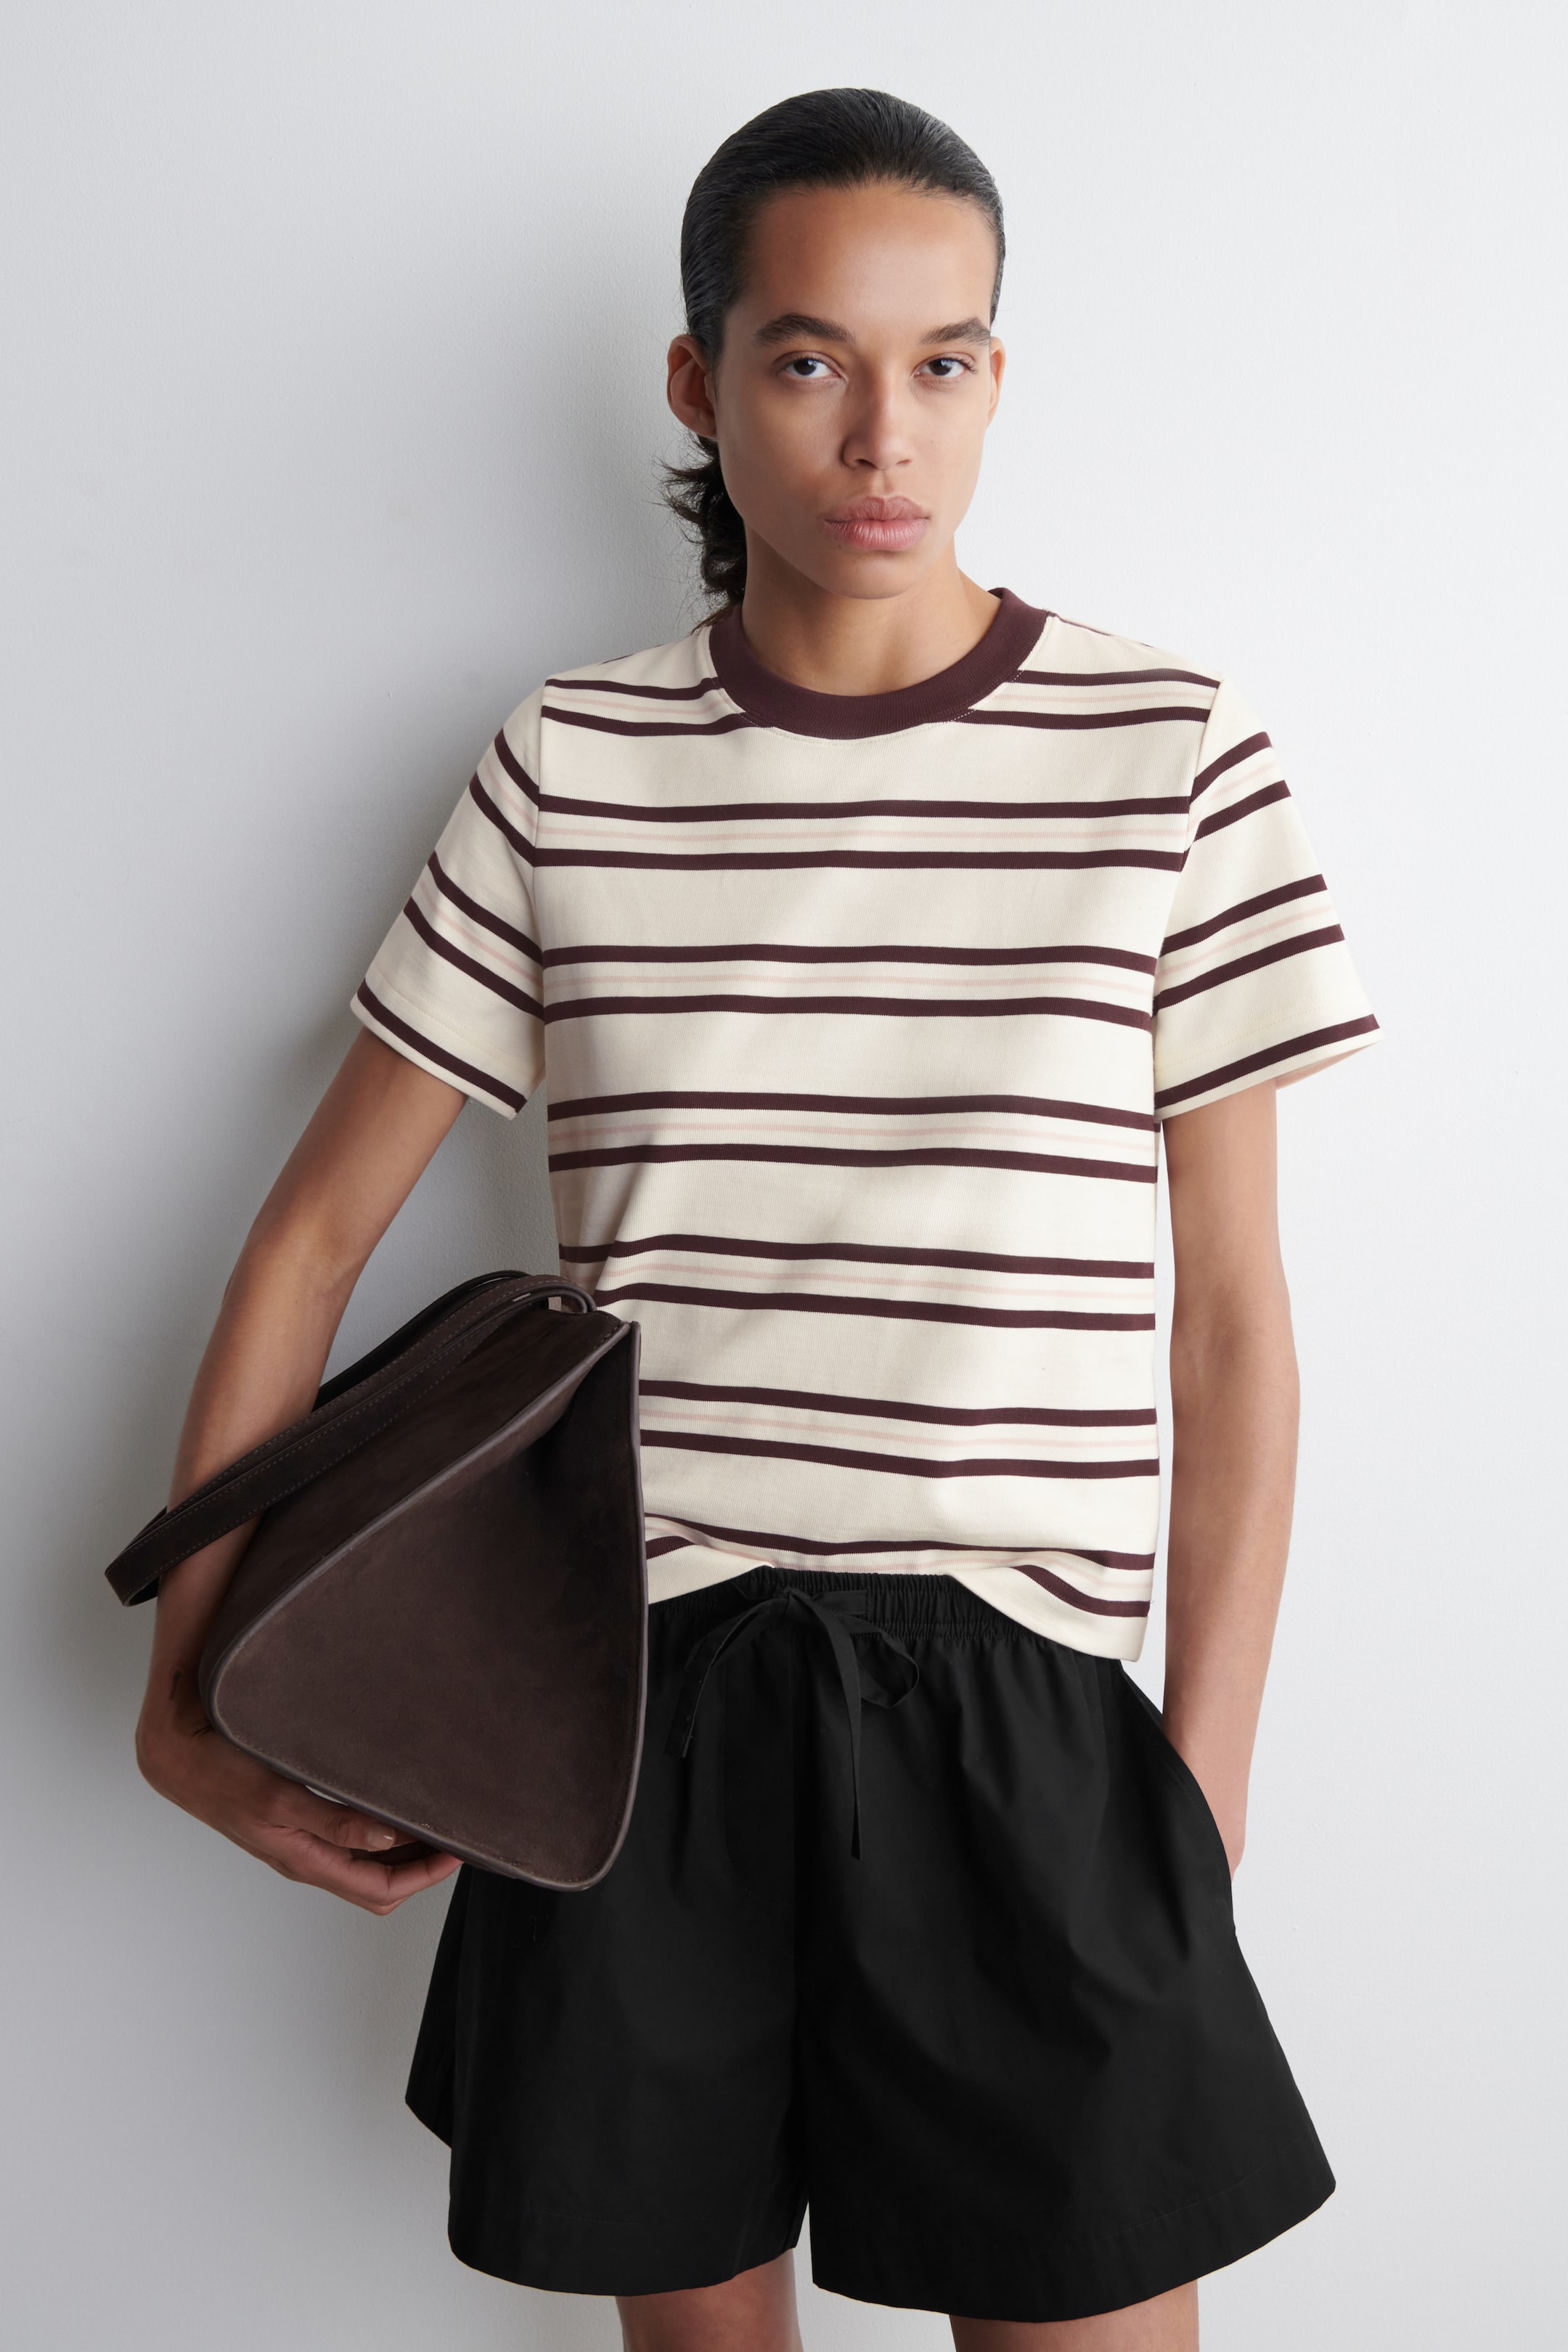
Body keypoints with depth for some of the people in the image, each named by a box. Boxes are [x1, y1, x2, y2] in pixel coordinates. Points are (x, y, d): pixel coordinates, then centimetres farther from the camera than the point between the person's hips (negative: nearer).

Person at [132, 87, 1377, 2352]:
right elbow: (315, 1233, 5)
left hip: (1021, 1712, -1)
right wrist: (187, 1692, 2)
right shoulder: (576, 764, 2)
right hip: (641, 1703, 2)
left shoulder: (1167, 751, -1)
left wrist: (1206, 1774, -3)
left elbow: (1230, 1311, 1)